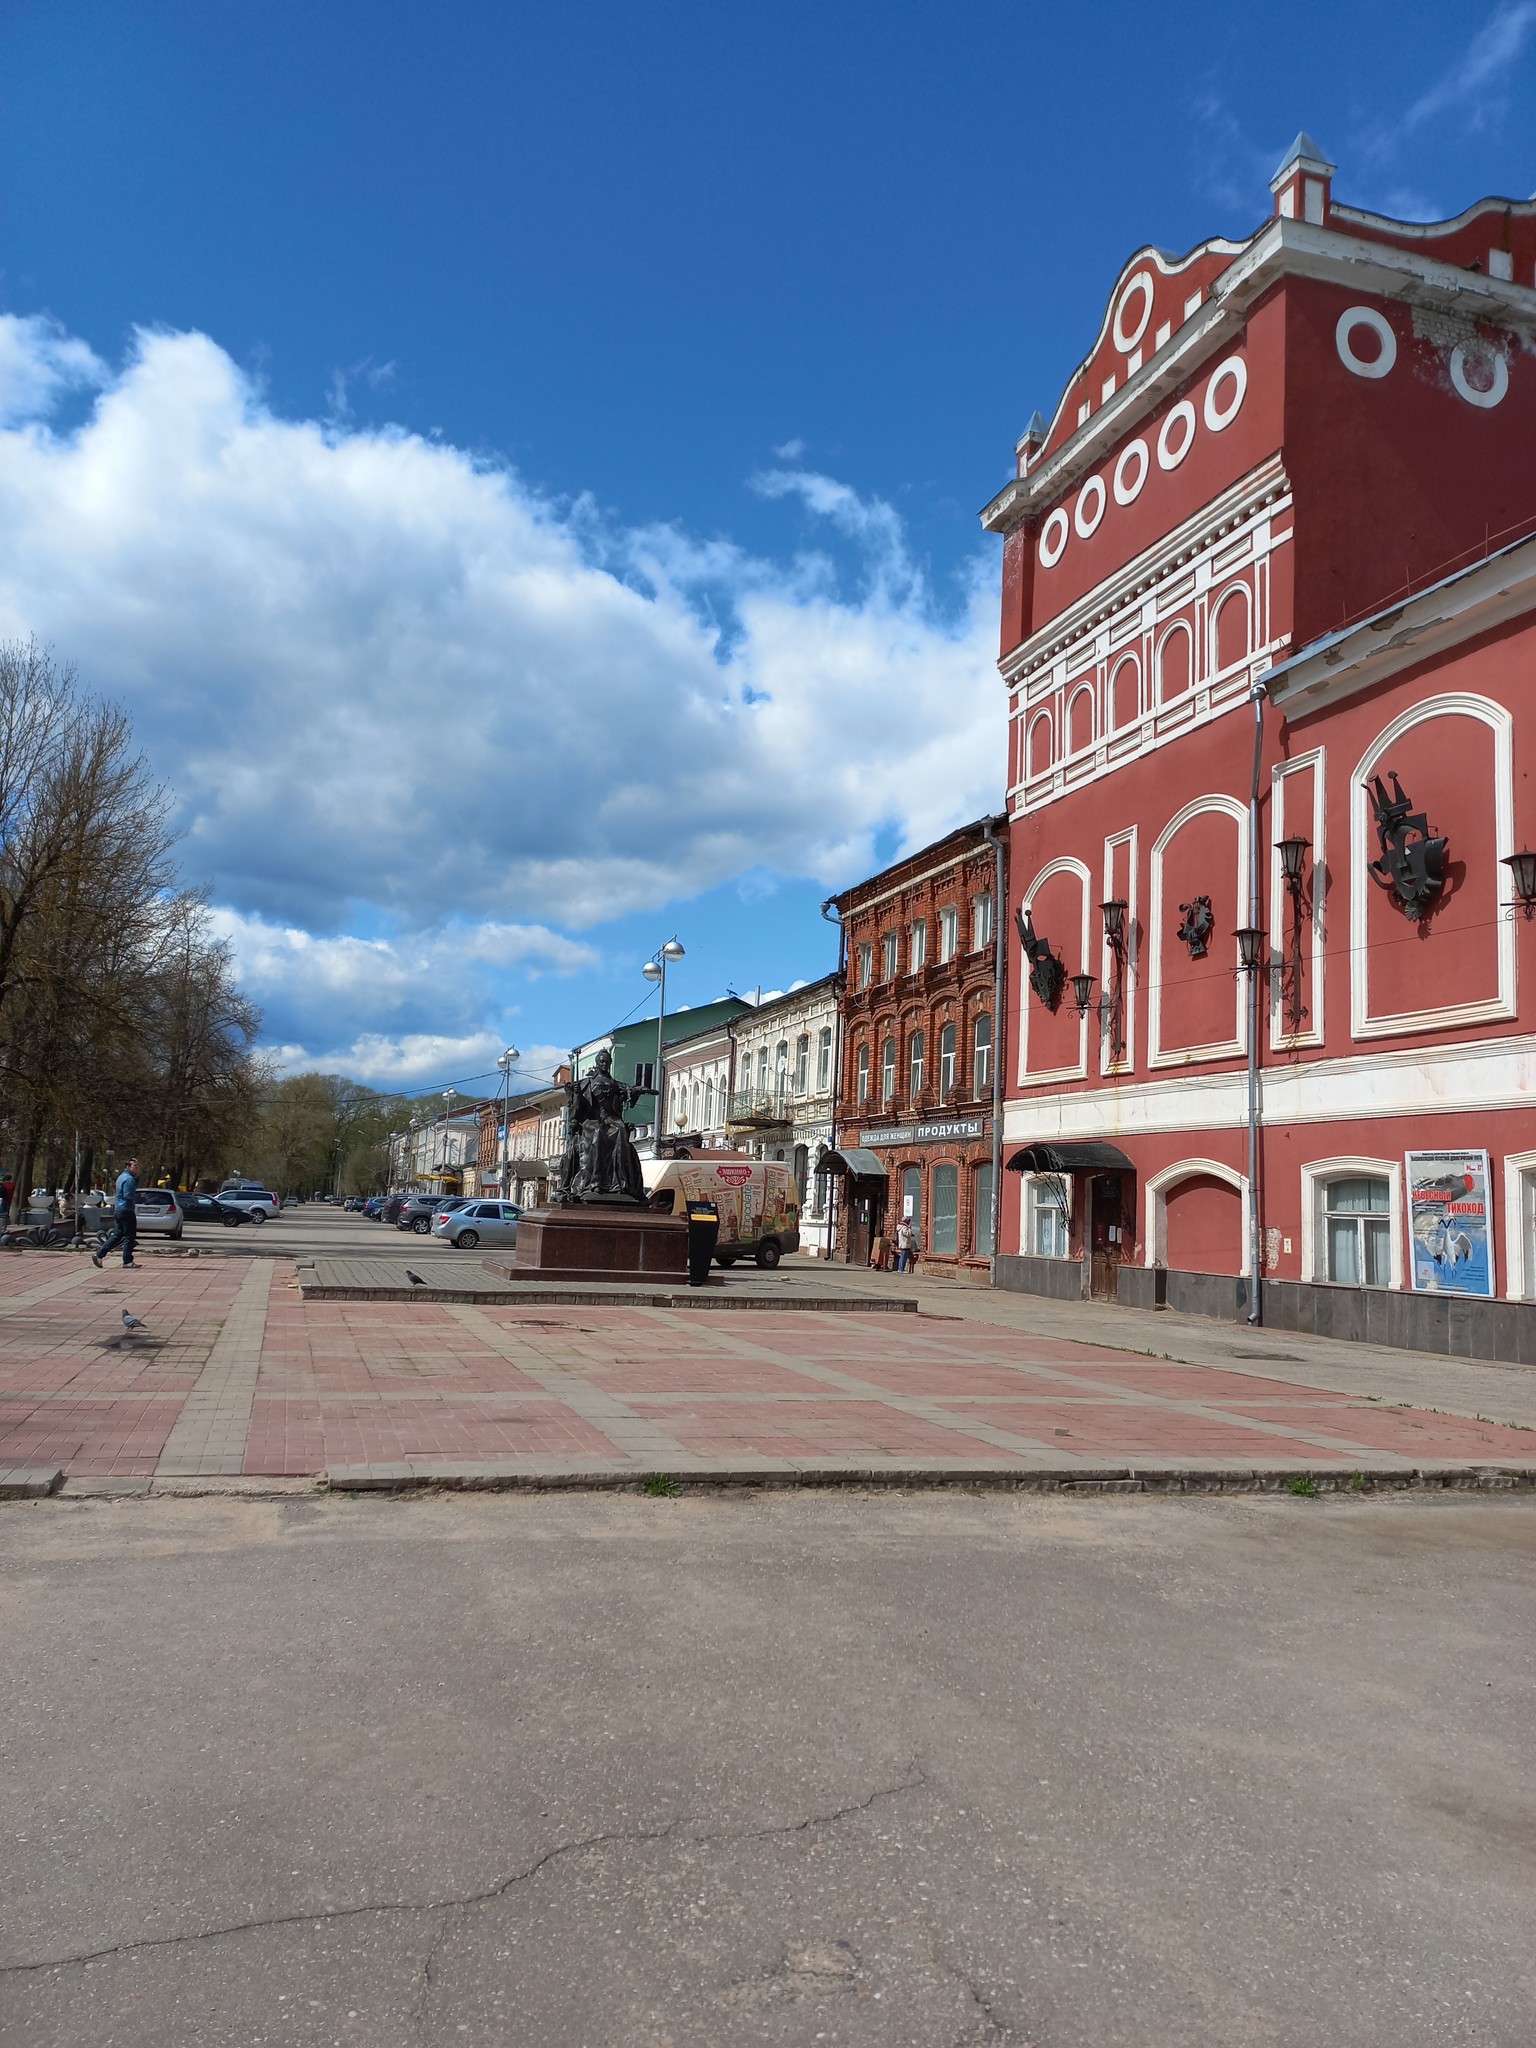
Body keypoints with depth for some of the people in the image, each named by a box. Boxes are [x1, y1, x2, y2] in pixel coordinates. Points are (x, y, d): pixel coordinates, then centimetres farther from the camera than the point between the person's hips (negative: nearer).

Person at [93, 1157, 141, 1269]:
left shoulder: (121, 1177, 16)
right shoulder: (129, 1179, -16)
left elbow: (134, 1187, 22)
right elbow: (128, 1195, -23)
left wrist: (137, 1177, 8)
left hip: (117, 1210, 10)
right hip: (126, 1210, -10)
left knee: (117, 1235, 13)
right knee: (129, 1237, -2)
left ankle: (98, 1254, 8)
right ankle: (127, 1261, 1)